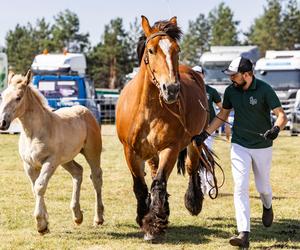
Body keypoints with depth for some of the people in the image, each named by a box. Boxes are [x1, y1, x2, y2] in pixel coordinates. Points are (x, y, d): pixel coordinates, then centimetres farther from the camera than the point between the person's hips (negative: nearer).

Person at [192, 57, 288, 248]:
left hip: (263, 146, -2)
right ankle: (244, 234, -16)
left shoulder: (264, 90, -16)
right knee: (240, 187, -11)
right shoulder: (231, 91, -2)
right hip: (240, 146, 2)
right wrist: (205, 134, 6)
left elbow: (282, 115, -20)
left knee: (263, 186, 12)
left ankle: (267, 207, 50)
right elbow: (222, 115, 13)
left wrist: (276, 128, -41)